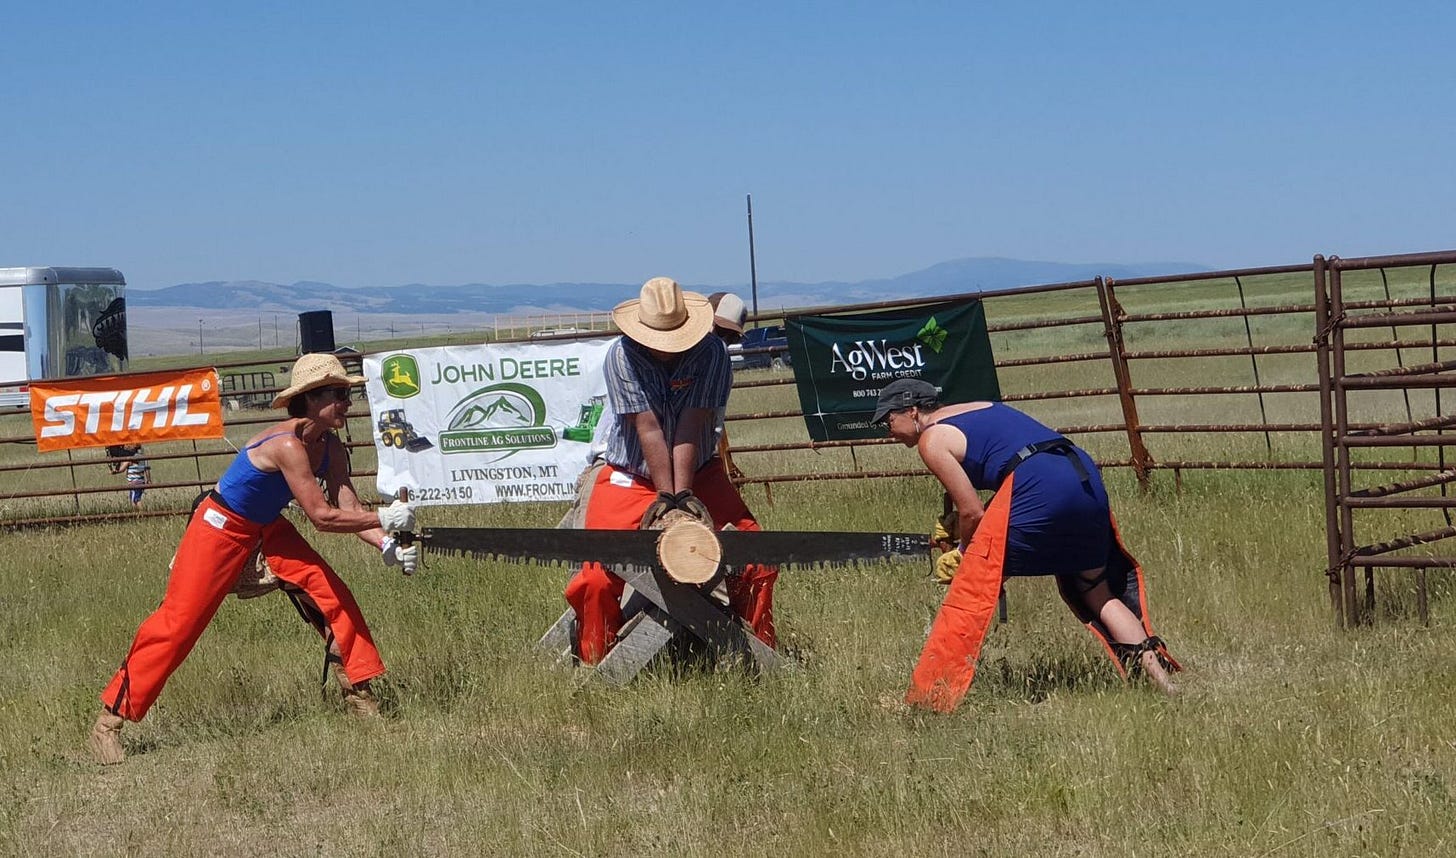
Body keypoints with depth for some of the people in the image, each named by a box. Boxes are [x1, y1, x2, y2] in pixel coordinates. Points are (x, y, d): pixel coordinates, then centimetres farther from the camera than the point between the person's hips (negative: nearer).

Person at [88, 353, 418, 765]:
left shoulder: (330, 448, -5)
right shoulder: (287, 444, -31)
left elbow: (349, 509, -7)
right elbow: (322, 516, -31)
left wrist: (387, 545, -22)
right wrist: (382, 519, -28)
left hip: (266, 529, 8)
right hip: (221, 528, -8)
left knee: (334, 593, -5)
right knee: (178, 623, -8)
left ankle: (360, 692, 6)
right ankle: (109, 721, -2)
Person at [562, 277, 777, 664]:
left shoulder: (711, 353, -13)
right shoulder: (622, 356, -16)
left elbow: (692, 427, -21)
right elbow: (648, 429, -22)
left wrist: (683, 493, -28)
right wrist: (666, 496, -26)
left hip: (699, 474, 2)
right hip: (629, 480, -2)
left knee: (757, 561, -10)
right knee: (599, 579, -17)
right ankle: (594, 665, 2)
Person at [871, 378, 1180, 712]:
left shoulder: (931, 440, 5)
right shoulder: (978, 408, 29)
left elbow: (973, 513, 1)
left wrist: (965, 556, 18)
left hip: (1037, 490, -8)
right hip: (1086, 476, 8)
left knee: (970, 592, 0)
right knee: (1097, 591, 20)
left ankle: (930, 694, -1)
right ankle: (1154, 666, 10)